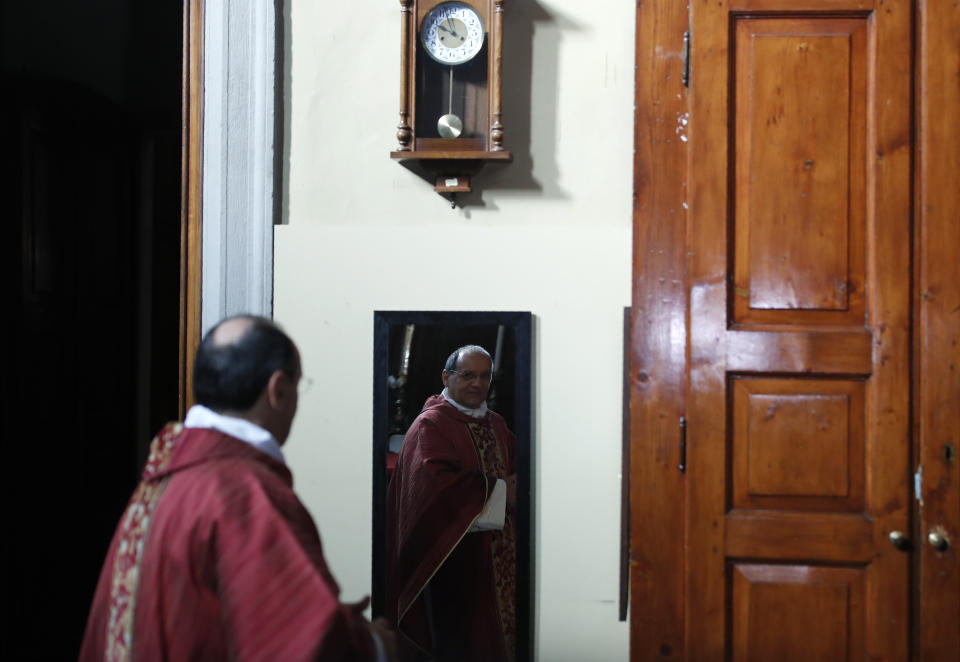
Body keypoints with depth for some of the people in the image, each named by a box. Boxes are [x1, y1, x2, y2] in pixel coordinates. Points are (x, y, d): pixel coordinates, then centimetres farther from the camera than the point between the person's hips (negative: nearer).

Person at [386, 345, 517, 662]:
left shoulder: (497, 425, 15)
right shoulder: (431, 424, -9)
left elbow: (515, 471, 19)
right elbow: (435, 482, -23)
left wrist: (513, 483, -6)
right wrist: (498, 490, -15)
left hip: (500, 552, 7)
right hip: (455, 555, -7)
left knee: (501, 632, 8)